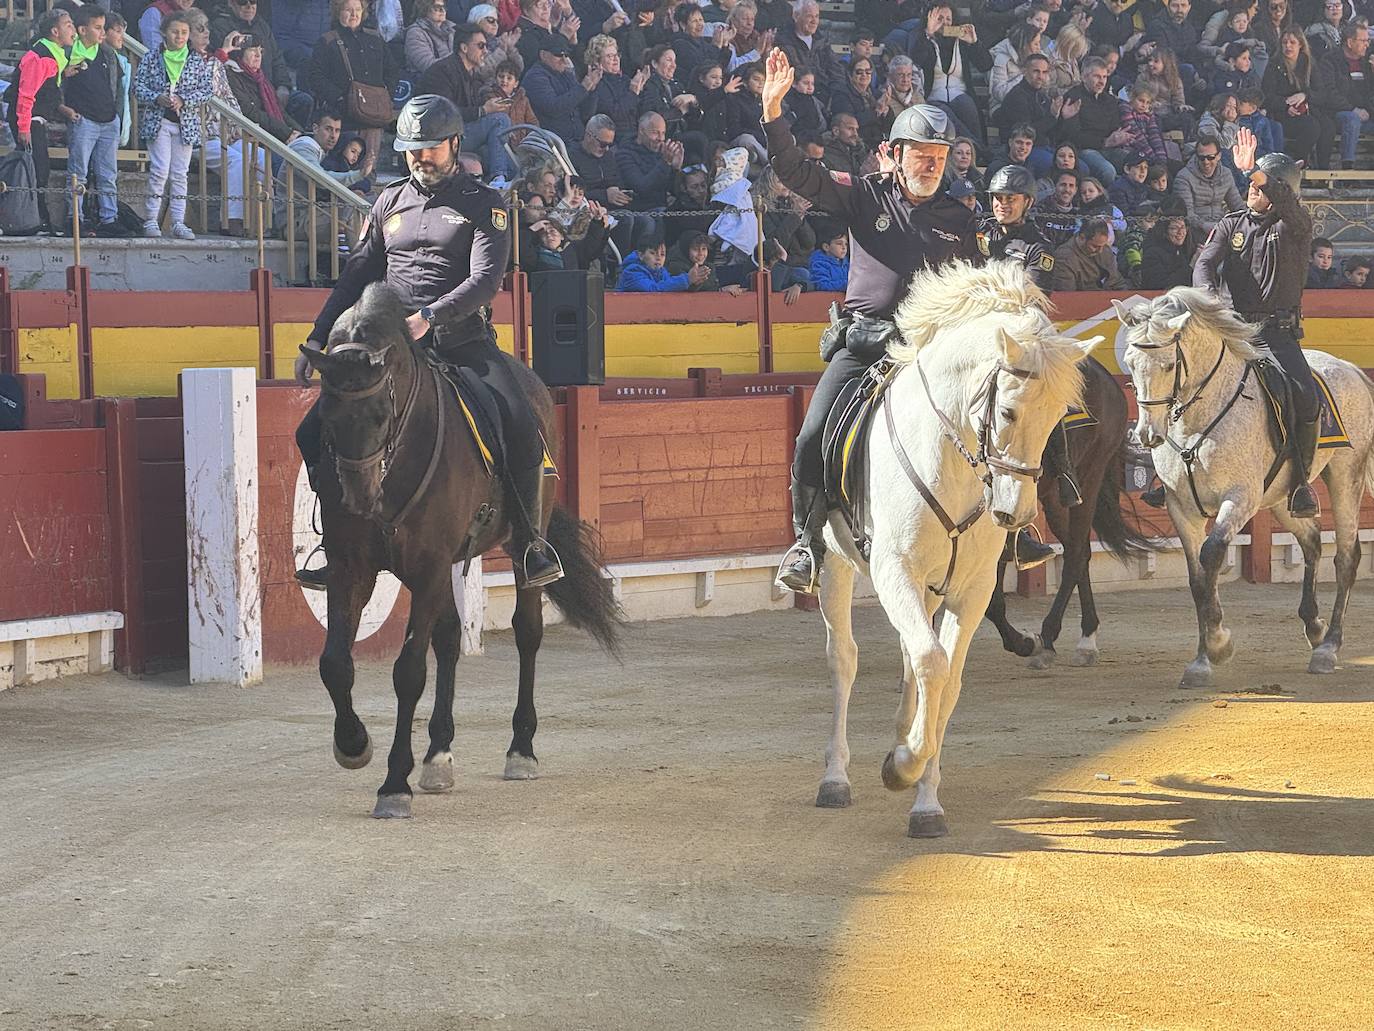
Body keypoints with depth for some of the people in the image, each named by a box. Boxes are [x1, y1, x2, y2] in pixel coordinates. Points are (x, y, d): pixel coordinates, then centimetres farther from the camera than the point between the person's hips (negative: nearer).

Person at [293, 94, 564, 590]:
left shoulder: (483, 204, 3)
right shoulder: (391, 201, 16)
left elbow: (485, 279, -10)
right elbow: (357, 276, 20)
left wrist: (430, 317, -26)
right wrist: (317, 340, 12)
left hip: (463, 340, -4)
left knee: (521, 430, -27)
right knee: (315, 434, -9)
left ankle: (528, 543, -10)